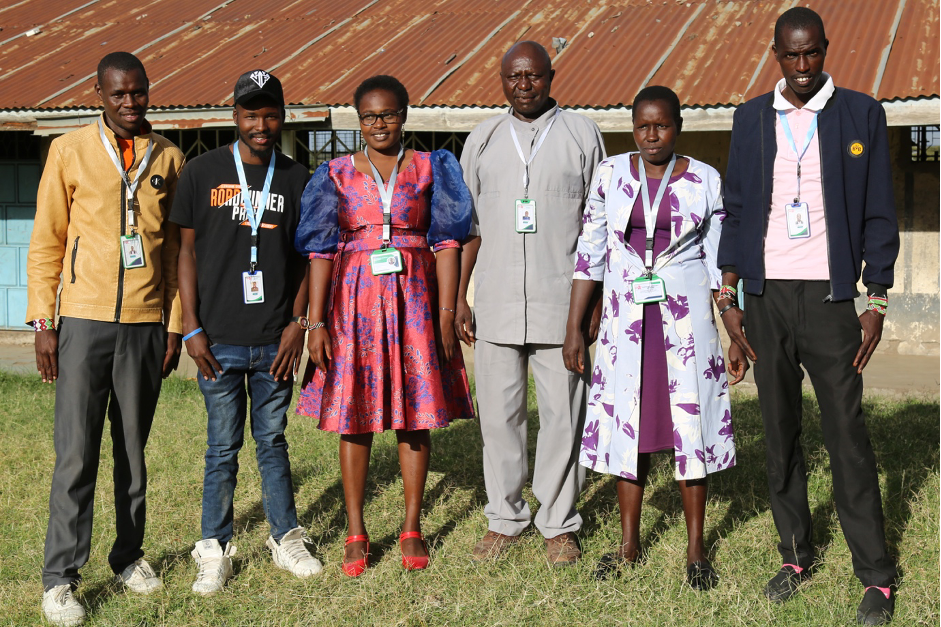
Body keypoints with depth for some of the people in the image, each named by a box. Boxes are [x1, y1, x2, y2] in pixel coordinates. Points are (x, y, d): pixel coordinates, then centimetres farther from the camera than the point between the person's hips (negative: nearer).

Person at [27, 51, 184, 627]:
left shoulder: (168, 159, 8)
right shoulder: (70, 151, 2)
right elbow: (46, 242, 3)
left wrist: (175, 324, 8)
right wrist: (43, 323, -2)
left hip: (147, 324, 2)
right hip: (84, 321, -2)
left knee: (134, 448, 10)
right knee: (76, 452, -3)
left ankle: (129, 556, 23)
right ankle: (61, 576, 4)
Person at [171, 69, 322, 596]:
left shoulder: (297, 178, 7)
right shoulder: (204, 172, 2)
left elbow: (304, 257, 9)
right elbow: (188, 252, 2)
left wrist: (297, 324, -1)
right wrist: (192, 328, -3)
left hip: (275, 340, 1)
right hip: (220, 340, -1)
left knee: (273, 441, 11)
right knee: (223, 448, 6)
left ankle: (287, 540, 24)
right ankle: (216, 552, 17)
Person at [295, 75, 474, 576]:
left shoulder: (429, 168, 6)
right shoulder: (338, 174, 6)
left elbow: (446, 243, 2)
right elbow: (321, 251, 2)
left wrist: (447, 312, -6)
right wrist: (316, 322, -5)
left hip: (413, 298, 0)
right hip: (354, 300, 0)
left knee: (415, 413, 3)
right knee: (353, 416, 2)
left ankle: (412, 529, 15)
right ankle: (356, 534, 12)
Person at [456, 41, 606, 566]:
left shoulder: (581, 134, 5)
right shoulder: (484, 140, 11)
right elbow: (469, 225, 12)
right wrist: (458, 296, 6)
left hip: (561, 301, -2)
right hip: (497, 302, 2)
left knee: (563, 413, 1)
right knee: (499, 413, 6)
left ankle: (559, 525, 13)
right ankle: (505, 519, 19)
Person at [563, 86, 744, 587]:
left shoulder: (705, 182, 0)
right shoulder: (610, 174, 3)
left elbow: (722, 263, 2)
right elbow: (589, 255, 4)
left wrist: (737, 337, -1)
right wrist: (573, 329, 1)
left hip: (687, 319, -1)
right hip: (626, 318, 2)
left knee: (690, 424, 1)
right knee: (628, 424, 6)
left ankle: (696, 549, 13)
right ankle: (628, 546, 18)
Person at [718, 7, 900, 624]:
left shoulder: (861, 114, 2)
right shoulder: (752, 117, 9)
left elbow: (879, 216, 2)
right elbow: (736, 210, 10)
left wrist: (876, 302, -3)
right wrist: (729, 298, 5)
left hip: (829, 296, -3)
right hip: (766, 296, 3)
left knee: (847, 433, -2)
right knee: (780, 431, 9)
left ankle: (877, 576, 7)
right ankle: (796, 556, 21)